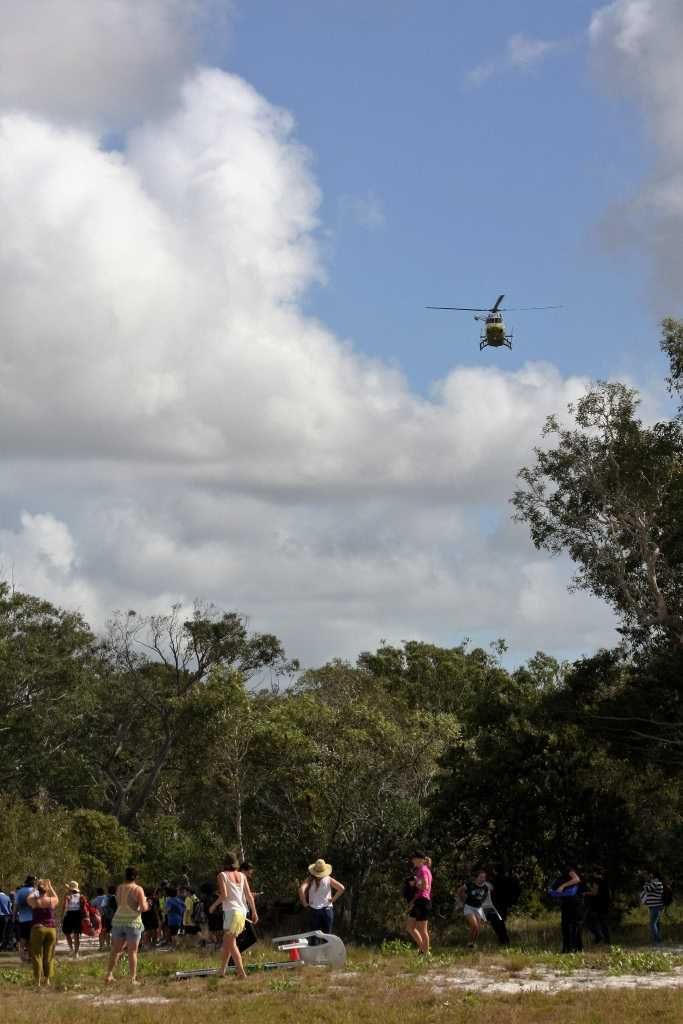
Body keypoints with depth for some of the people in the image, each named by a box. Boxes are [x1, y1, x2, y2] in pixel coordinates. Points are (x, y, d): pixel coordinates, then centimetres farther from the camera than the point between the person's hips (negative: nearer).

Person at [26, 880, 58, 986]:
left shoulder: (35, 901, -8)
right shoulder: (52, 901, -5)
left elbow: (28, 898, 16)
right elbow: (56, 898, 21)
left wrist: (35, 888, 22)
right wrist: (50, 887, 26)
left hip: (37, 929, -2)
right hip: (51, 929, 2)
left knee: (37, 955, 2)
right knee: (49, 956, 9)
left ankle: (38, 980, -2)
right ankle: (47, 979, 10)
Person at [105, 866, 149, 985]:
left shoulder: (119, 888, 6)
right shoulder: (138, 889, -8)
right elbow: (143, 908, -13)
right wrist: (145, 903, 8)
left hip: (118, 921, 4)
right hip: (133, 922, -4)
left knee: (116, 950, 12)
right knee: (132, 952, 1)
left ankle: (109, 975, 4)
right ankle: (133, 978, 0)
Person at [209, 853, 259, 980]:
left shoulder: (222, 875, -3)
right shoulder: (242, 876, 11)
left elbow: (224, 895, -12)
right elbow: (249, 895, 6)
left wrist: (214, 905, 2)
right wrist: (254, 912, 10)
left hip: (231, 911, -6)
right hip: (242, 911, 6)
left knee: (231, 943, -3)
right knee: (227, 941, 17)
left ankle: (241, 972, -14)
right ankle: (222, 970, 19)